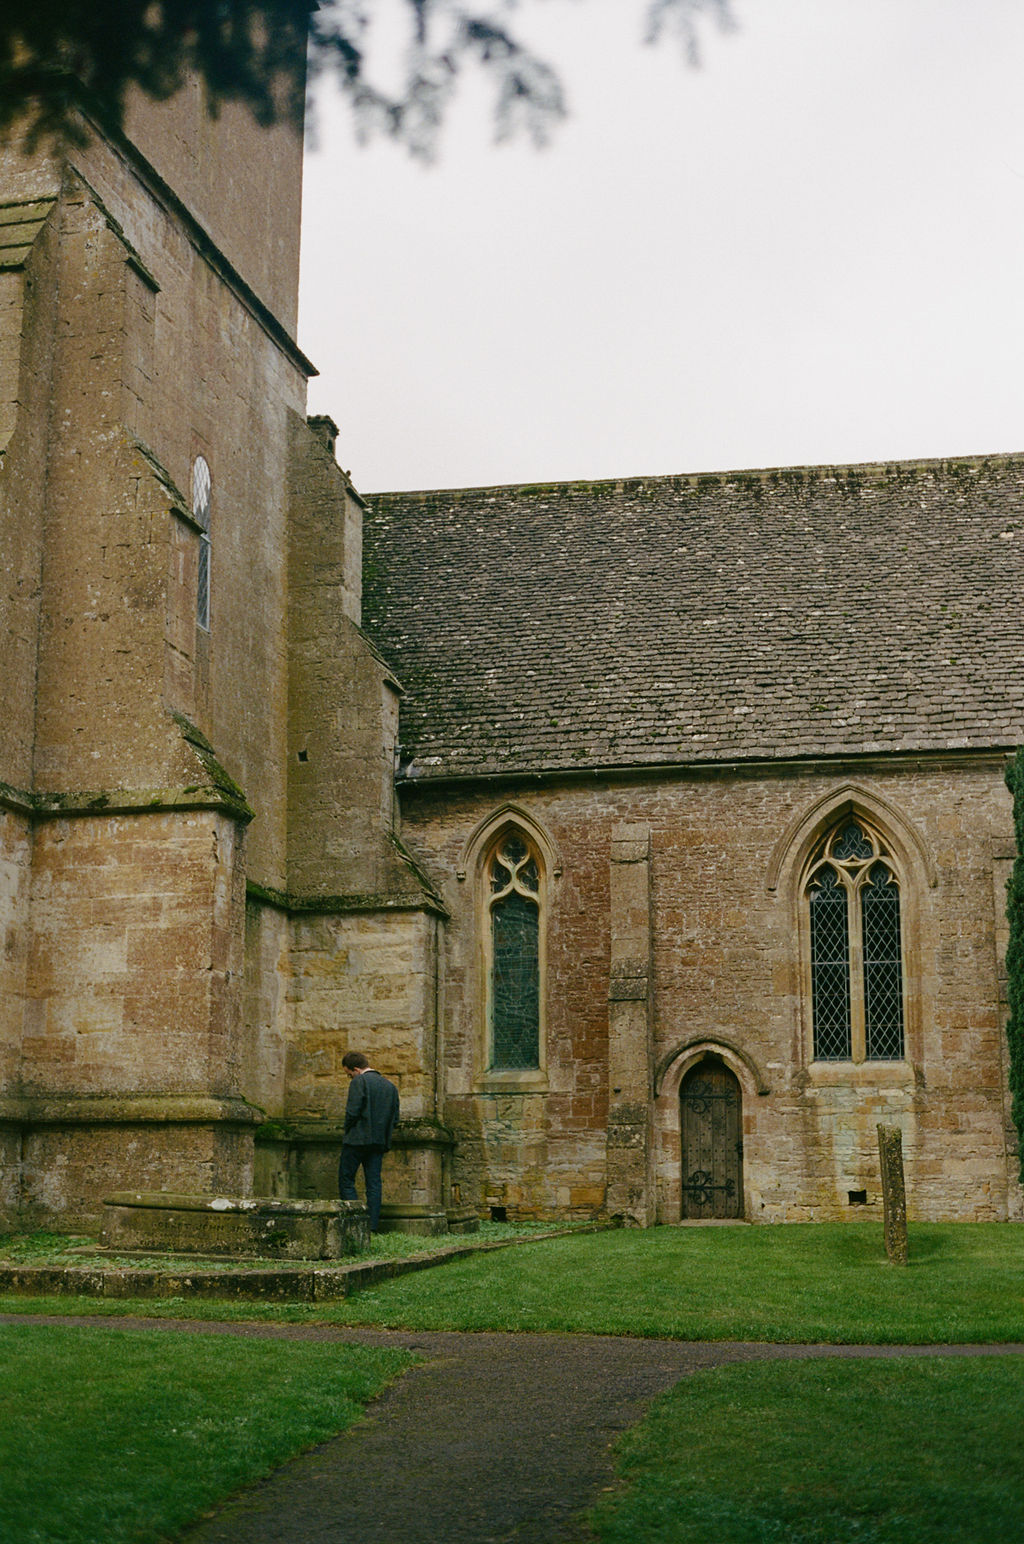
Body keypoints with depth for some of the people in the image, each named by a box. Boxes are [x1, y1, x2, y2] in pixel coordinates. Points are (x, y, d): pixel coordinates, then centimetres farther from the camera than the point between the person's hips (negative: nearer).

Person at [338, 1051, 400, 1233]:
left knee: (346, 1180, 2)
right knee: (374, 1184, 6)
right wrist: (382, 1132, 15)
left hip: (357, 1139, -6)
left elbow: (352, 1112, -14)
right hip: (380, 1141, 6)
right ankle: (373, 1227, 1)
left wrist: (349, 1133, 0)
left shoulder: (359, 1082, -7)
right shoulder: (390, 1086, 14)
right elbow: (395, 1117, 11)